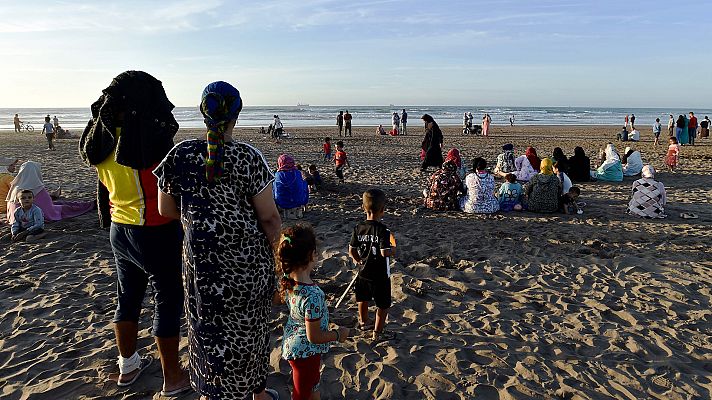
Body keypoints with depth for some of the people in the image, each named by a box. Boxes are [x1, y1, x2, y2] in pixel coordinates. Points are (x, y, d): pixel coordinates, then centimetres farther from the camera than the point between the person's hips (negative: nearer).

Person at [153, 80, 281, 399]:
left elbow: (165, 209, 3)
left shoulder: (180, 155, -6)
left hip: (200, 259, 2)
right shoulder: (249, 158, -15)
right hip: (248, 259, -1)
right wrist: (274, 252, 3)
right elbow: (269, 216, -12)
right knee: (250, 327, 18)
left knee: (208, 329, 19)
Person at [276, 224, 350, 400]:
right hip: (305, 352, -7)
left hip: (291, 343, 7)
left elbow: (276, 300, 7)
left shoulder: (285, 281, -15)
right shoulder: (313, 295, -38)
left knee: (313, 382, 32)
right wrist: (339, 334, -12)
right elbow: (314, 337, -27)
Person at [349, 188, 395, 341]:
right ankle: (377, 333, 21)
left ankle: (364, 322, 49)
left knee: (363, 299, 26)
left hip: (363, 272, 6)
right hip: (380, 275, -6)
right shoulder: (383, 230, -23)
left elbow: (351, 250, -4)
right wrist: (393, 249, -8)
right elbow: (385, 252, -28)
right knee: (383, 305, 12)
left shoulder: (358, 228, -7)